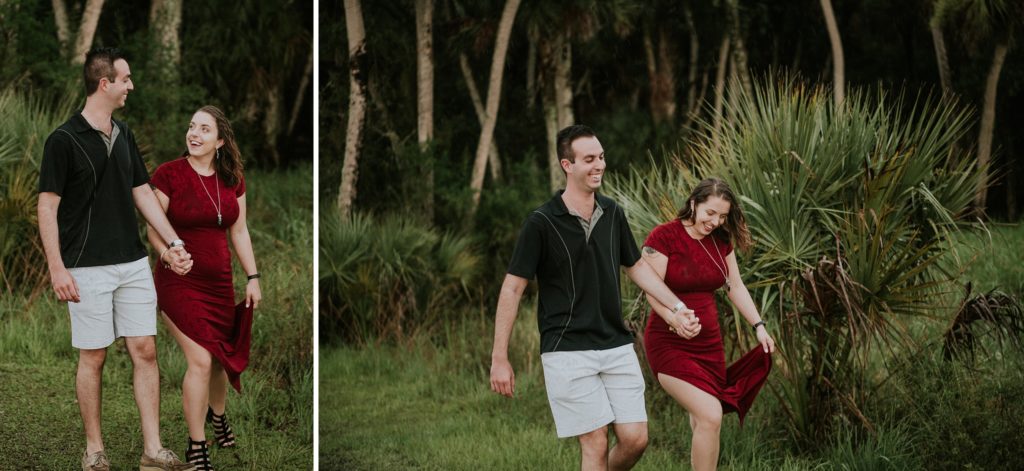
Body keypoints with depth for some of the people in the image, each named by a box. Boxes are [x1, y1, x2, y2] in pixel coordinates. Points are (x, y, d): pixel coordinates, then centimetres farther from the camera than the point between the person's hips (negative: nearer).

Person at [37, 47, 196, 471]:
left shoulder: (124, 135, 11)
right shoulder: (64, 140, -11)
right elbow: (47, 207, -11)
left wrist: (173, 242, 9)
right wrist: (57, 268, -17)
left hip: (133, 264, 6)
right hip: (89, 269, -6)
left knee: (145, 350, 2)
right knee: (93, 356, 1)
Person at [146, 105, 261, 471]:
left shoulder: (232, 180, 3)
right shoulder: (169, 174, -11)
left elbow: (239, 231, 11)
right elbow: (153, 228, -8)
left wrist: (253, 277, 9)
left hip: (219, 281, 5)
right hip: (180, 281, -5)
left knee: (221, 357, 15)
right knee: (200, 361, -11)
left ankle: (216, 414, 46)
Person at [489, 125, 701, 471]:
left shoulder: (612, 214, 7)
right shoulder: (541, 223, -10)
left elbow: (636, 266, 22)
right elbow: (512, 289, -7)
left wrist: (677, 307, 14)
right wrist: (499, 359, -9)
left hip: (617, 346, 5)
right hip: (568, 351, -5)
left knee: (635, 439, 0)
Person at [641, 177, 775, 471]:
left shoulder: (720, 241, 7)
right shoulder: (664, 237, -13)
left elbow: (735, 287, 13)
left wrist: (759, 326, 3)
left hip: (709, 343, 7)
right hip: (671, 346, -7)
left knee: (702, 423, 11)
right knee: (711, 416, -19)